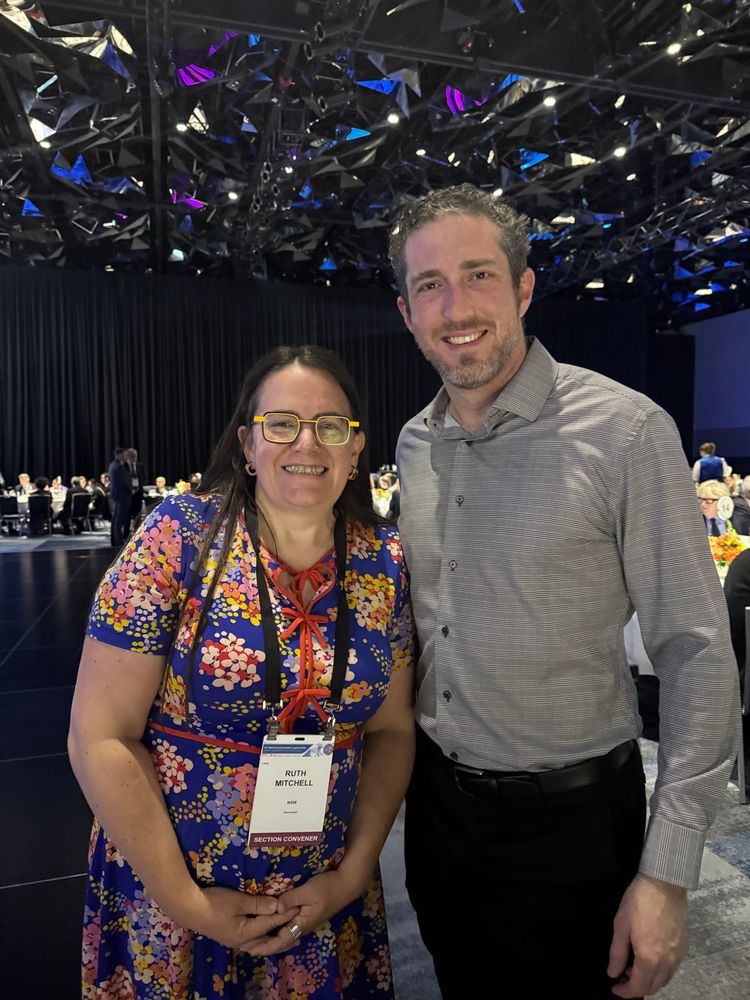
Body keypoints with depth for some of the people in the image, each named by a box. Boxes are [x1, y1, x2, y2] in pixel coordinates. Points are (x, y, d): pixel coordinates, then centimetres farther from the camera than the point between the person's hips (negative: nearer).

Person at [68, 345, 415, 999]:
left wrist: (354, 873, -6)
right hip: (168, 903, -2)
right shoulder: (181, 537, -17)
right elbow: (101, 738, -15)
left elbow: (392, 729, 2)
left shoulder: (386, 563, -7)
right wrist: (186, 902, -12)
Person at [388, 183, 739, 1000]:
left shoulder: (625, 432, -18)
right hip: (436, 800, 6)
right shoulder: (412, 444, 1)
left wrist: (667, 872, -15)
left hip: (566, 817, -5)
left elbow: (697, 656, -15)